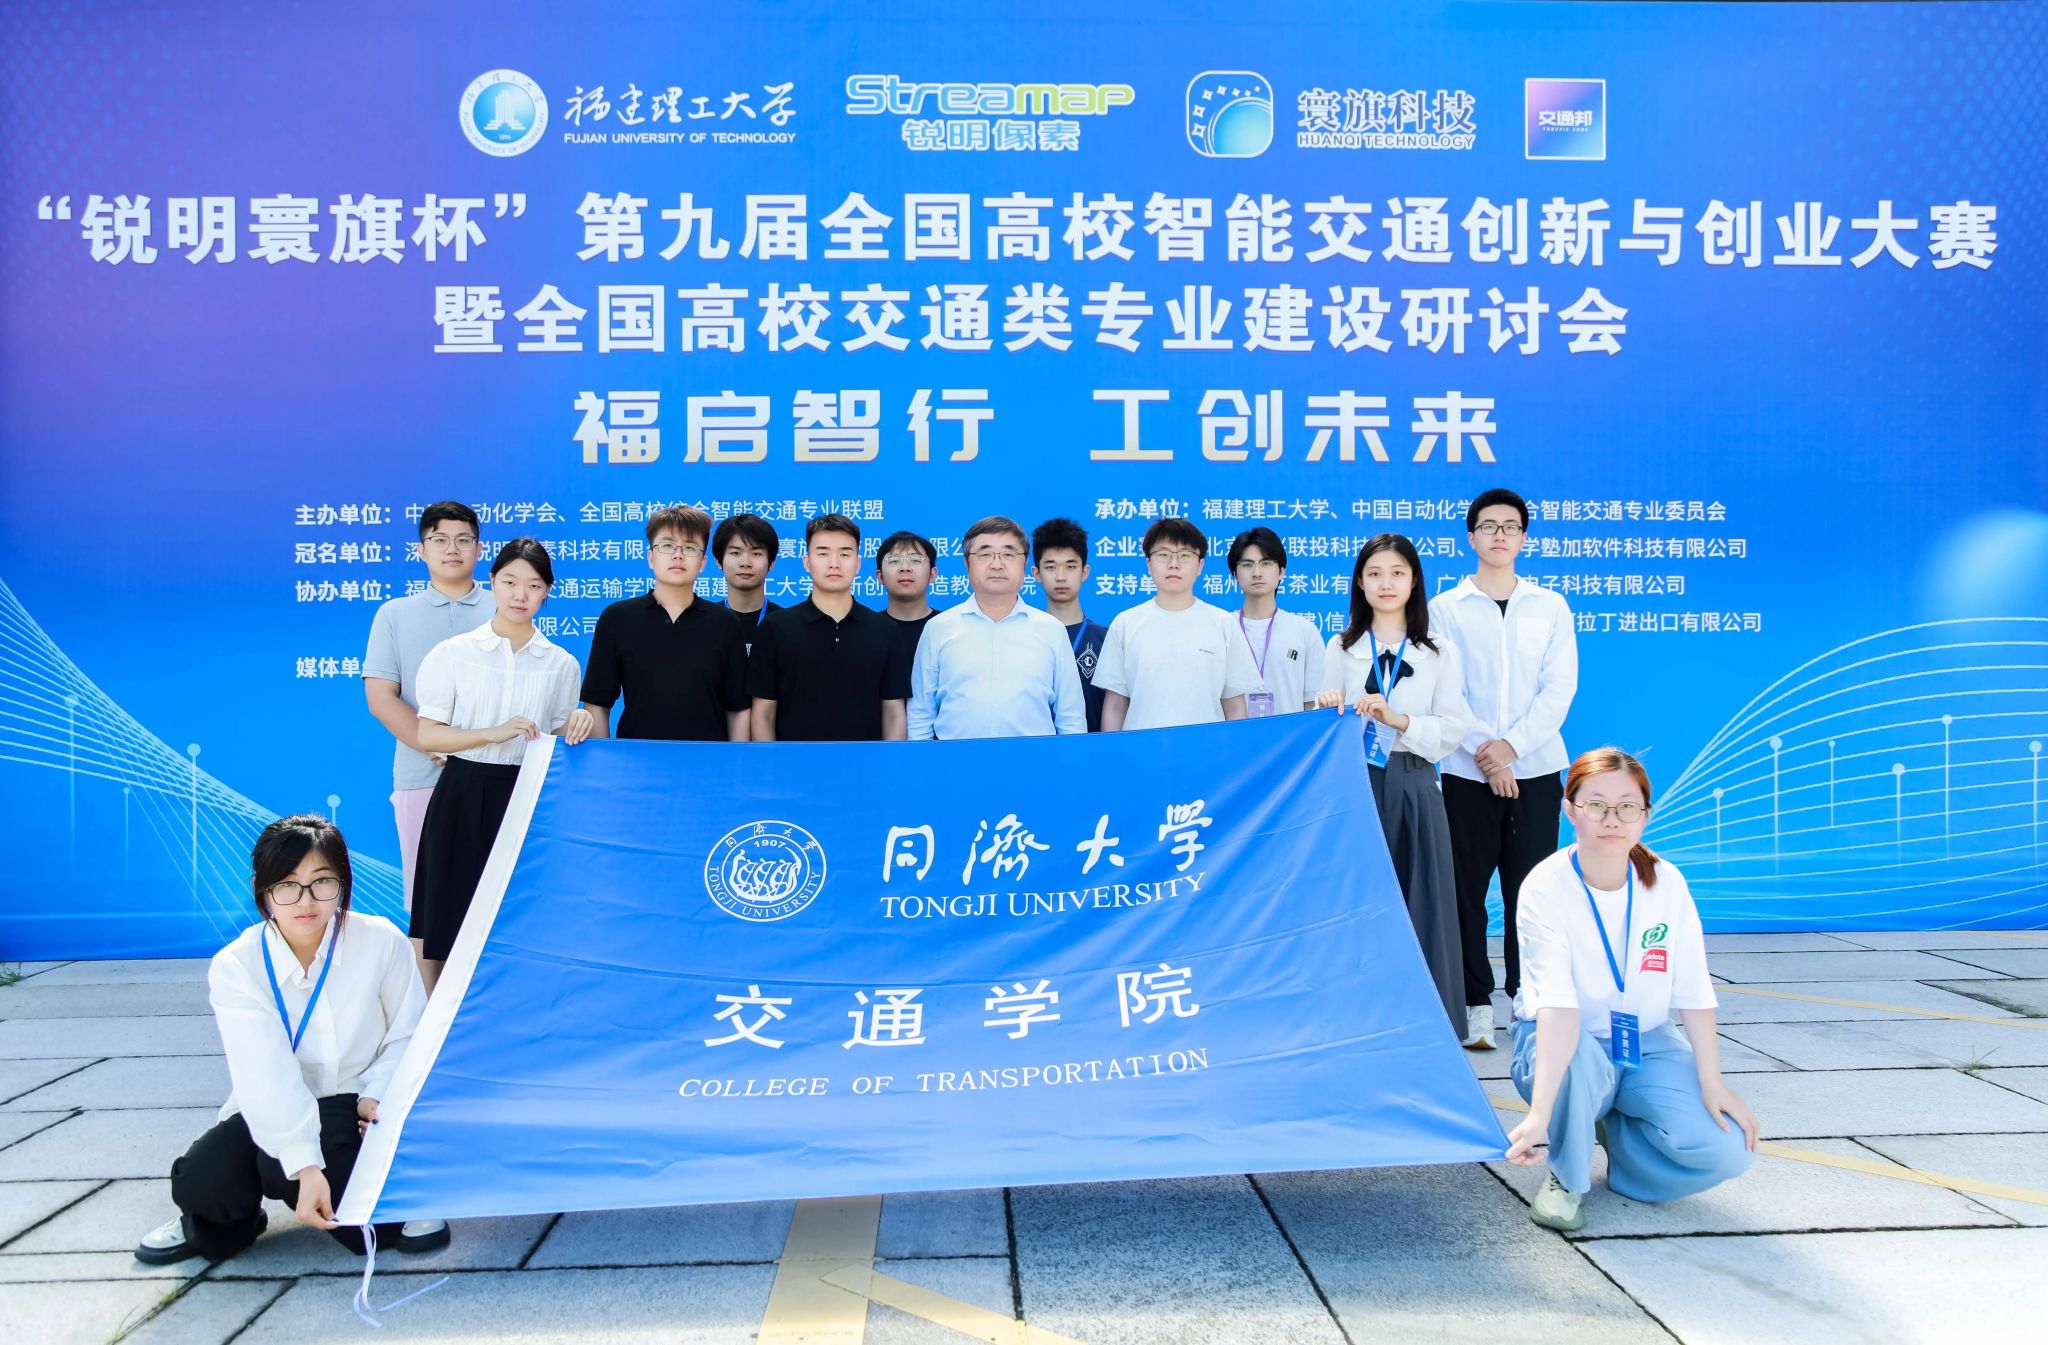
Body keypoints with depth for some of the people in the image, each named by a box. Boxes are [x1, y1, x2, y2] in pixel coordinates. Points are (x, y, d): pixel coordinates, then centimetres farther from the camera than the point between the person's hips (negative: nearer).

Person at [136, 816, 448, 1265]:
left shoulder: (382, 942, -10)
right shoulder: (235, 966, -13)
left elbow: (409, 1037, 1)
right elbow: (267, 1075, -26)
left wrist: (377, 1094, -19)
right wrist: (305, 1165, -37)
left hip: (356, 1109, -2)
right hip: (272, 1114, 2)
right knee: (199, 1181, -25)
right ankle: (216, 1224, 13)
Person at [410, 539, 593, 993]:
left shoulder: (561, 664, 6)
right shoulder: (452, 654, 0)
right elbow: (427, 735, -4)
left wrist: (578, 726, -10)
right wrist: (494, 734, -18)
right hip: (464, 796, -1)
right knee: (450, 919, 1)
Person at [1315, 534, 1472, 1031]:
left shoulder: (1439, 653, 7)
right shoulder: (1341, 648, 9)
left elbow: (1454, 728, -1)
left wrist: (1399, 720, -15)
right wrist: (1330, 712, -14)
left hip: (1413, 789, 0)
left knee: (1420, 904, -1)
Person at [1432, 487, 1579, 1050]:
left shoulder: (1550, 607, 8)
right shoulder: (1446, 609, 4)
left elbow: (1559, 689, -1)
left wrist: (1511, 746, -12)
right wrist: (1483, 751, -14)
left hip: (1536, 770, 1)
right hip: (1467, 772, -1)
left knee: (1531, 889, 3)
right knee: (1467, 889, 1)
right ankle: (1476, 1003, 9)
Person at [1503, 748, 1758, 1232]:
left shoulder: (1666, 883, -9)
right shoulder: (1546, 887, -22)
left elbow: (1693, 993, -5)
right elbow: (1557, 1002, -33)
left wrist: (1711, 1081, -15)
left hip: (1647, 1045, 4)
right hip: (1564, 1044, -3)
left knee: (1727, 1149, -18)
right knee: (1579, 1061, -39)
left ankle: (1612, 1130, 14)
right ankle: (1564, 1177, -7)